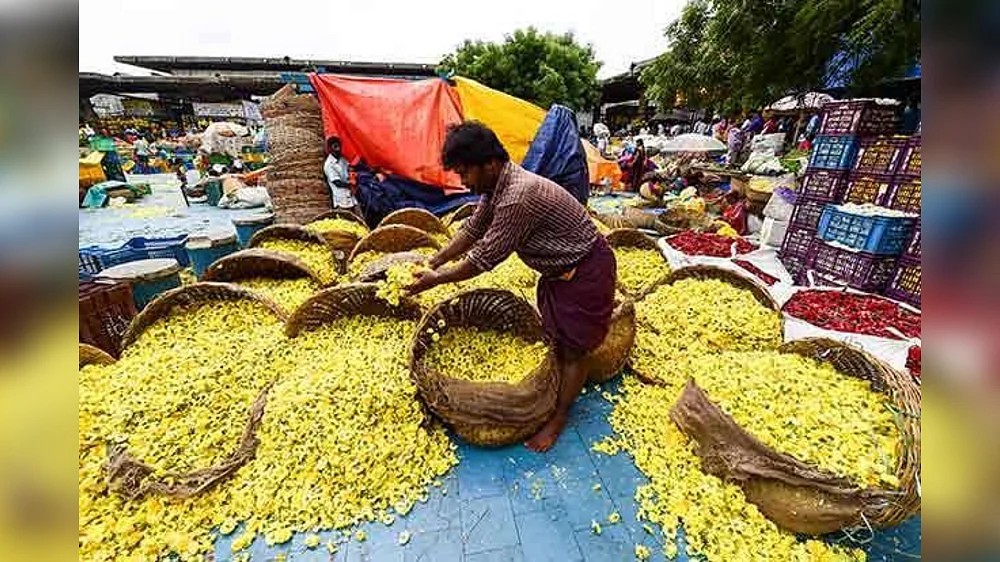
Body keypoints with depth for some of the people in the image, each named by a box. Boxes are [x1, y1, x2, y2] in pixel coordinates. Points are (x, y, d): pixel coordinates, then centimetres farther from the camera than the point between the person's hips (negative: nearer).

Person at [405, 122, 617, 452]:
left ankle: (558, 421, 19)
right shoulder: (498, 185, -3)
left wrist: (437, 279, -15)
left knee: (573, 348, 3)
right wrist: (433, 262, 3)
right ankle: (555, 395, 39)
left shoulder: (519, 195, -33)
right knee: (553, 336, 19)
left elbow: (486, 256, -27)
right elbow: (472, 229, 7)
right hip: (560, 267, 9)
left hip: (586, 270, -9)